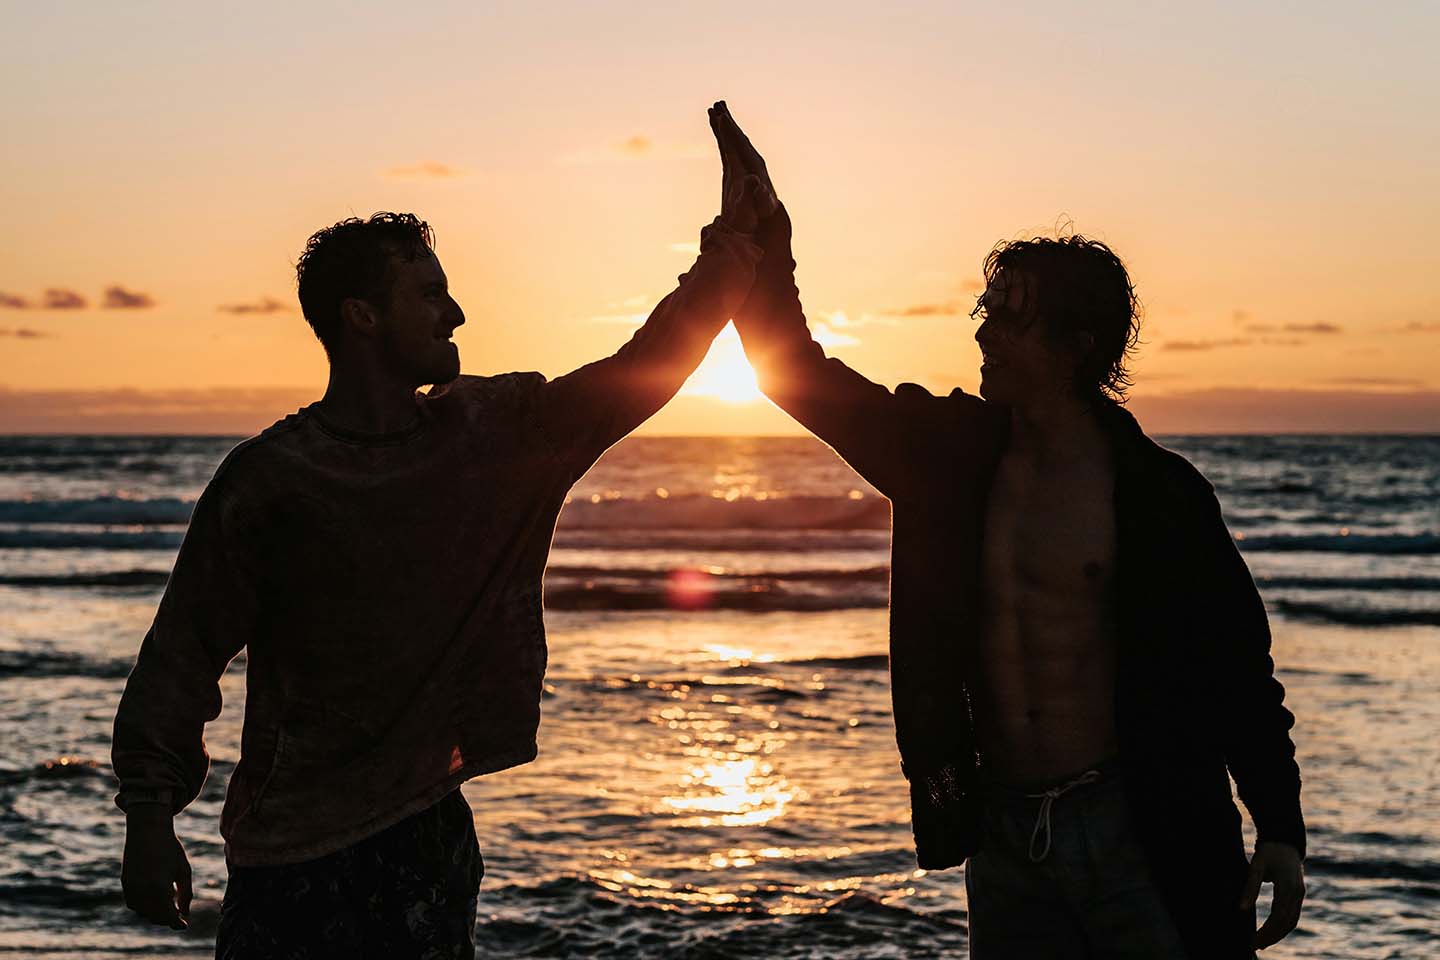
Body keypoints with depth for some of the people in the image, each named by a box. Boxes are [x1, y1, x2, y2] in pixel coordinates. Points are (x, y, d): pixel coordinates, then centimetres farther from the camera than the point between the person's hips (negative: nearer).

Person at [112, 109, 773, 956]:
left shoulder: (496, 431, 5)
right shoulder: (271, 479, -9)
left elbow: (642, 369, 10)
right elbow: (185, 654, -9)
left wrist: (731, 247, 5)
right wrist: (149, 819, -15)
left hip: (430, 829, 5)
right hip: (296, 849, -5)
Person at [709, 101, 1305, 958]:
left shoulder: (1157, 491, -5)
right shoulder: (952, 457, 5)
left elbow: (1237, 668, -2)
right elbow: (799, 370, 10)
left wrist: (1281, 832, -6)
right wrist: (767, 239, 1)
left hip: (1139, 838, -4)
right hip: (1003, 838, 4)